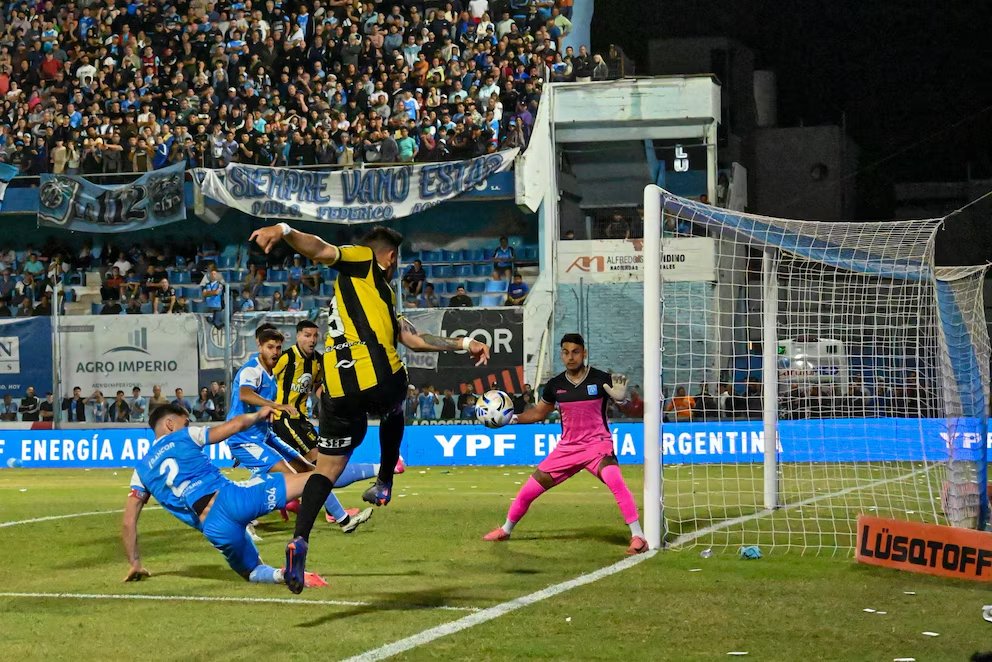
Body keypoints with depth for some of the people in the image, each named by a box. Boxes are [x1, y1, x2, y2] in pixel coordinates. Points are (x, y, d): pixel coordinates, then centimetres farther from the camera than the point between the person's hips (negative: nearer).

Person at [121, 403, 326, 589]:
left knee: (253, 572, 21)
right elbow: (237, 424, 16)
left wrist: (134, 563, 30)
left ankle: (282, 574, -12)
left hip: (214, 529, 2)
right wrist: (258, 415, 37)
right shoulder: (184, 437, 17)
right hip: (231, 496, -2)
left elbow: (128, 522, 20)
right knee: (313, 480, 0)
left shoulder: (141, 470, 24)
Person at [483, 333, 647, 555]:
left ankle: (637, 536, -27)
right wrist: (514, 418, 2)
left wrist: (621, 398, -31)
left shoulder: (601, 379, -10)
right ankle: (506, 530, 33)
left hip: (597, 444, -4)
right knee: (529, 489, 6)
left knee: (614, 479, -34)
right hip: (567, 448, 4)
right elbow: (539, 412, 18)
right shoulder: (555, 385, 2)